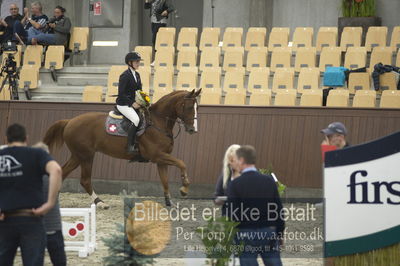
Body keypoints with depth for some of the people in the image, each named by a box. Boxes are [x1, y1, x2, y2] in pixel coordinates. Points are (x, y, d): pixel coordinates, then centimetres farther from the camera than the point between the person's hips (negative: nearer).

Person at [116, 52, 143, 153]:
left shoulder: (137, 75, 13)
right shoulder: (125, 76, -13)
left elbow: (139, 90, 21)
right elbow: (121, 94, -16)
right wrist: (132, 103, -19)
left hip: (134, 103, 9)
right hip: (123, 104, -9)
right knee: (136, 120, -29)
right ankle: (130, 146, -27)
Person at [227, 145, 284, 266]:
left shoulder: (235, 184, -8)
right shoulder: (269, 180, 3)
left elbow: (232, 212, -9)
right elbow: (278, 208, 5)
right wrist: (280, 233, 15)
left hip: (246, 235, -3)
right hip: (269, 233, 3)